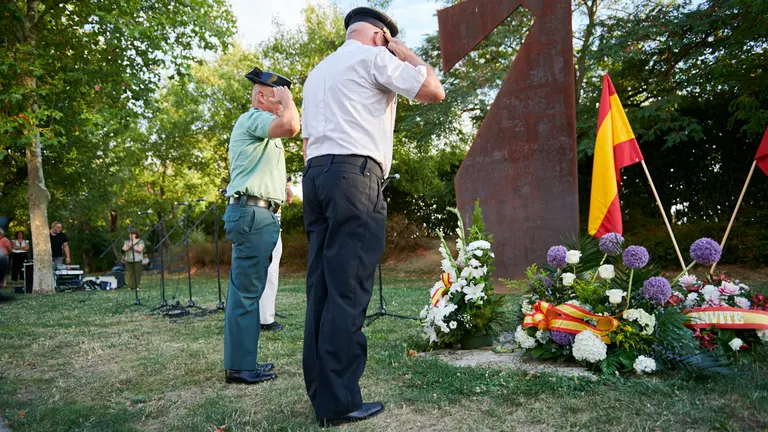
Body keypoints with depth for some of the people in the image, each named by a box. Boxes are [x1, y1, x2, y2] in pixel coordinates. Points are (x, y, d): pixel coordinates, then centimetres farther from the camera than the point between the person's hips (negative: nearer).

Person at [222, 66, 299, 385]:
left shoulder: (259, 126, 27)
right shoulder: (253, 119, -6)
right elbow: (291, 126, -24)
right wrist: (286, 95, -10)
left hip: (254, 215, 11)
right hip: (253, 213, -11)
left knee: (245, 291, 11)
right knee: (246, 292, -9)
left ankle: (241, 362, 18)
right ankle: (240, 368, -4)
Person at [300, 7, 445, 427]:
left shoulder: (317, 71, 28)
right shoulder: (373, 56, 5)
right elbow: (434, 90, 1)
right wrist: (402, 51, 14)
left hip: (315, 173, 8)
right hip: (354, 175, -8)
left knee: (321, 289, 5)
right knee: (347, 292, -8)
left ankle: (320, 394, 10)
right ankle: (339, 402, -4)